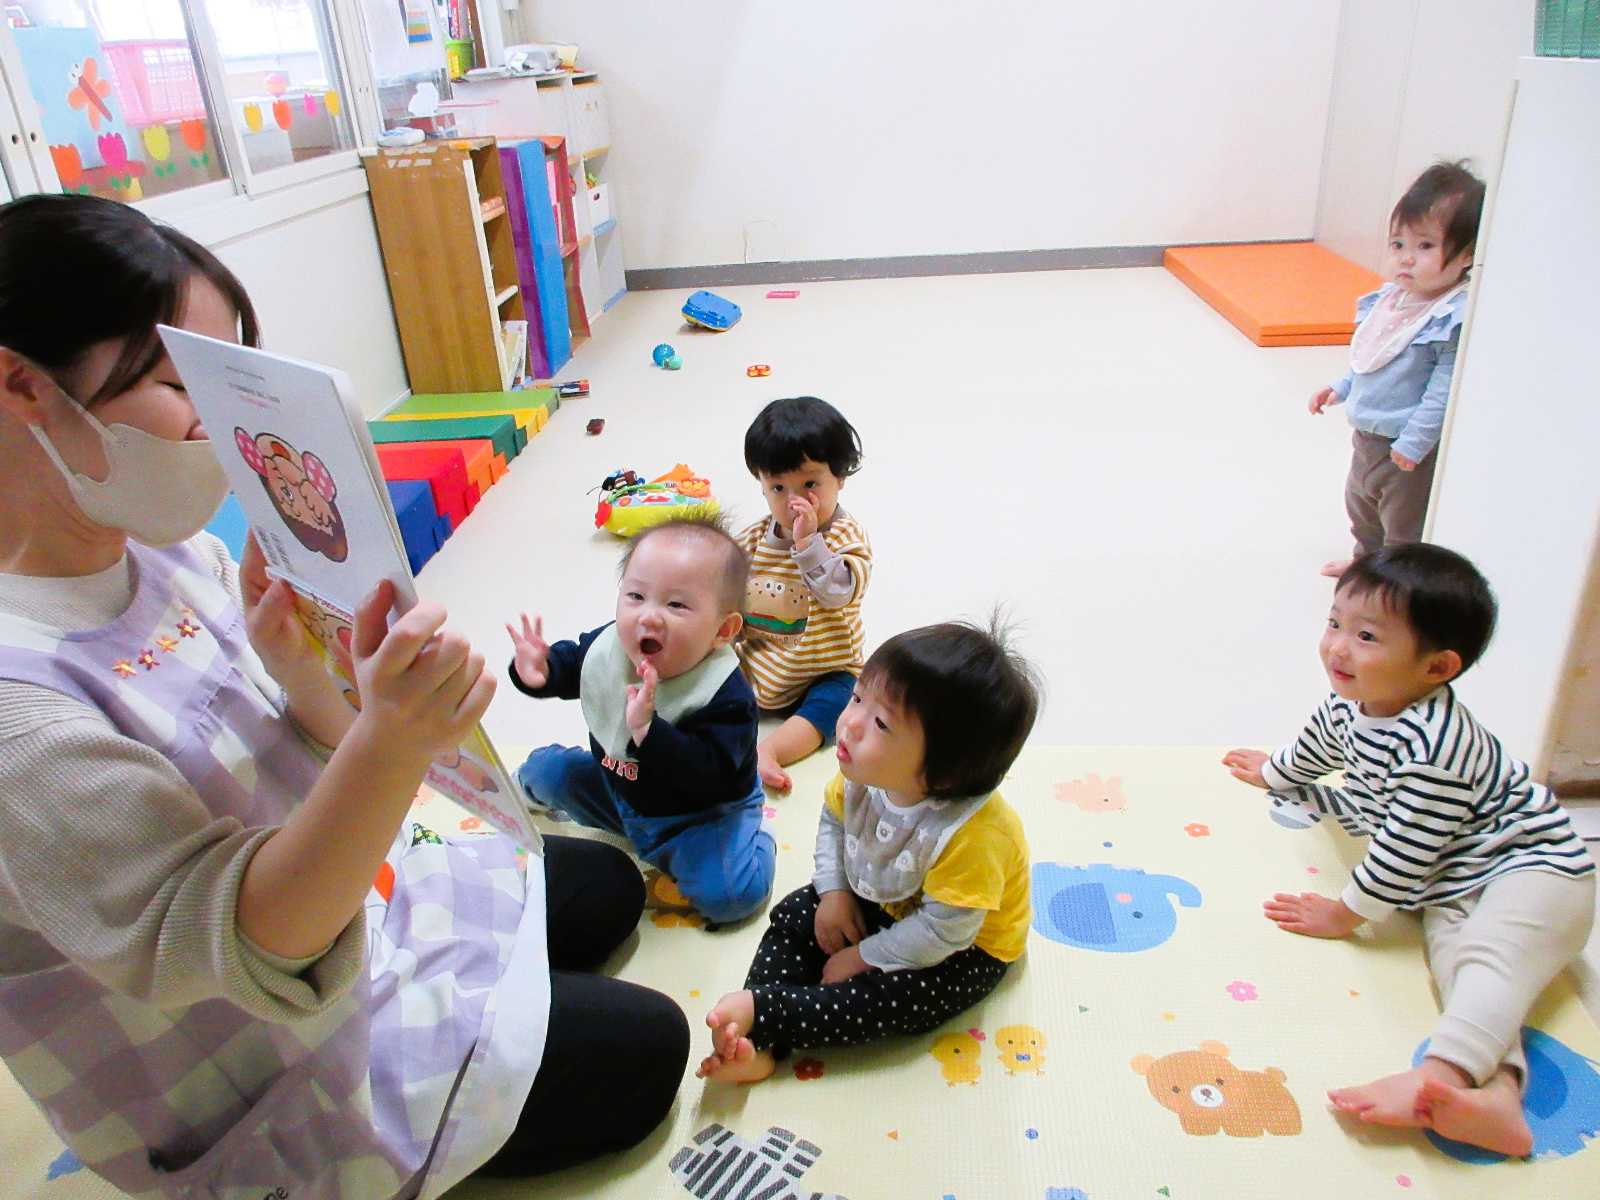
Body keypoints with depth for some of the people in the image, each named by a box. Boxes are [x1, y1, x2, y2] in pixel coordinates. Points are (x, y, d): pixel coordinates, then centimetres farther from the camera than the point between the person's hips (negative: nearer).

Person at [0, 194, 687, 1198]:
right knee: (644, 1049, 1)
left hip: (354, 903, 8)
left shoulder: (175, 552, -8)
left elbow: (330, 757, -4)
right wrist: (391, 741, -50)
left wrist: (304, 671, -26)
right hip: (267, 1088, -7)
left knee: (610, 886, 22)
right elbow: (226, 943, -35)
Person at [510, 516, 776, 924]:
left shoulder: (725, 697, -35)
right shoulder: (607, 645, -16)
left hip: (700, 814, -6)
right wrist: (538, 671, -17)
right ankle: (530, 781, 52)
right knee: (550, 768, 14)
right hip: (617, 788, 6)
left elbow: (706, 779, -42)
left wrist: (648, 729, -52)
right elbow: (569, 662, 6)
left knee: (729, 893, -27)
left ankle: (752, 842, 7)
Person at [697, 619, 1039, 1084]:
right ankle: (758, 1045, -12)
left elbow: (942, 932, -31)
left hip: (961, 948, -6)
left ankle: (758, 1010, -21)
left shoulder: (973, 835, -40)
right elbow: (833, 820, 2)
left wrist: (864, 957, -21)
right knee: (794, 916, -1)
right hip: (879, 901, 7)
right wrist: (834, 893, -9)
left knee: (893, 1000, -27)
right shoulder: (865, 776, -20)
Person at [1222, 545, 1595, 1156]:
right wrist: (1274, 773, 43)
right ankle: (1497, 1094, -37)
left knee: (1488, 957, -31)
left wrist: (1347, 913, -13)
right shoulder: (1349, 705, -2)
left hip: (1531, 868, -7)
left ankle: (1438, 1077, -51)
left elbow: (1405, 848, -25)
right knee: (1456, 961, -17)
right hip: (1449, 886, 8)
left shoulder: (1433, 747, -31)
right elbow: (1317, 749, 23)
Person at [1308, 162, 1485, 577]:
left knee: (1404, 521, 9)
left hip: (1410, 447, -9)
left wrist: (1415, 440, -25)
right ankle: (1366, 559, 52)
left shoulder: (1454, 318, -26)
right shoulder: (1391, 297, -1)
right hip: (1367, 432, 9)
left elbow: (1444, 388, -26)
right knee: (1360, 502, 29)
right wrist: (1341, 388, 15)